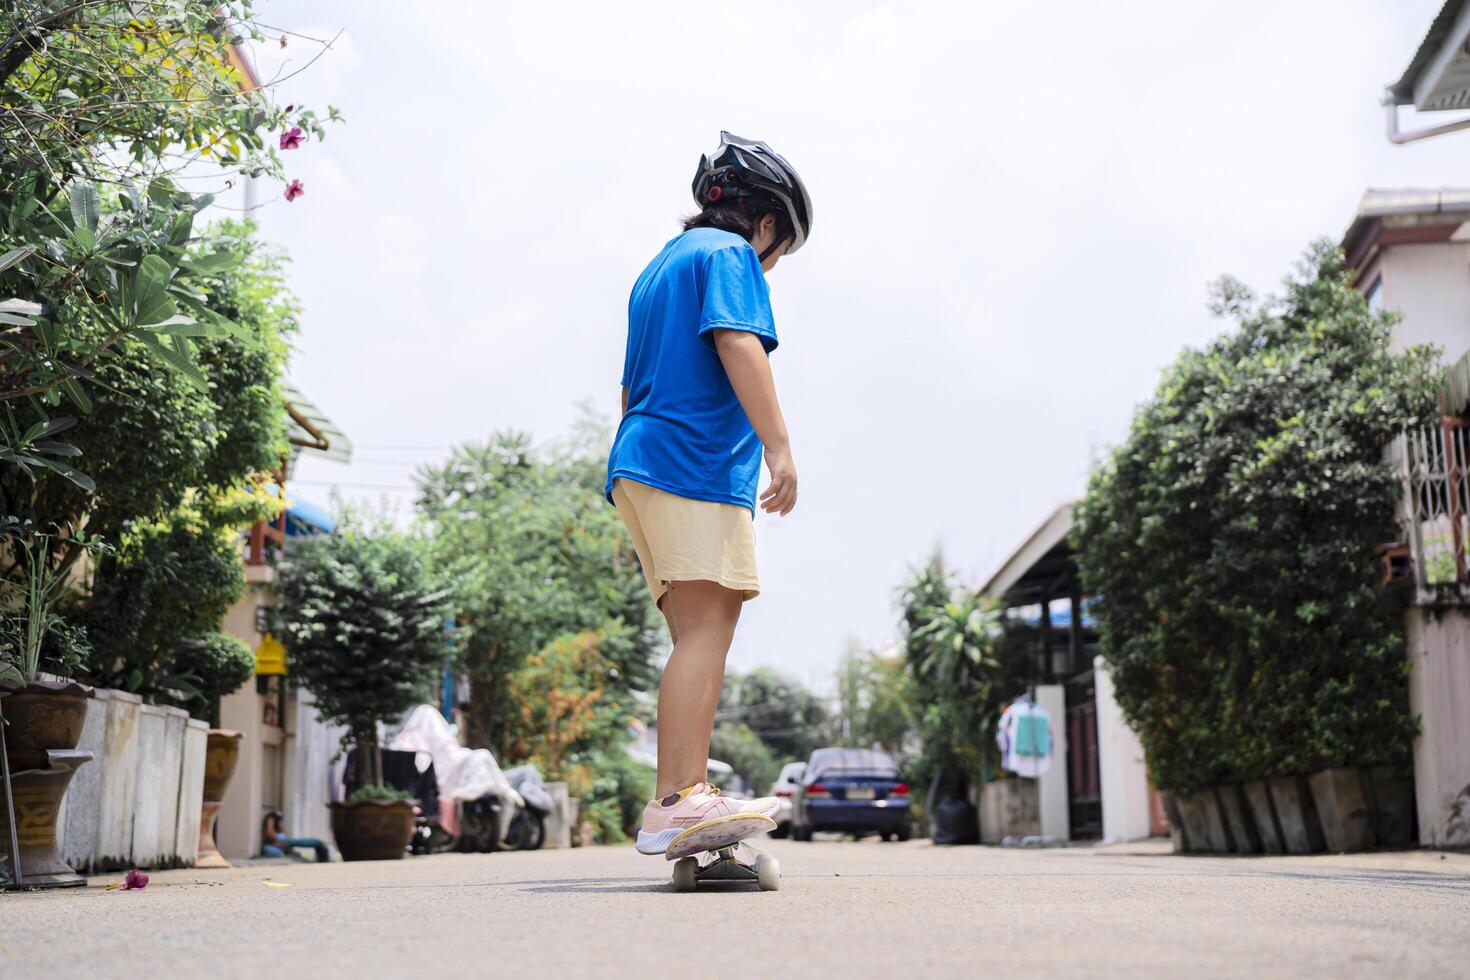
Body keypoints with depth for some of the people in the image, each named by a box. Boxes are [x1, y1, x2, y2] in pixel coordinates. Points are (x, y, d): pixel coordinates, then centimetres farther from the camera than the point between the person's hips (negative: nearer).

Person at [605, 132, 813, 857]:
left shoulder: (659, 267, 30)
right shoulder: (729, 253, 2)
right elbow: (737, 343, -15)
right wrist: (778, 445, -22)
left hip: (640, 463, 10)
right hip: (697, 461, -10)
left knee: (700, 633, 7)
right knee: (706, 627, -17)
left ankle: (687, 794, 2)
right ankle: (676, 802, -24)